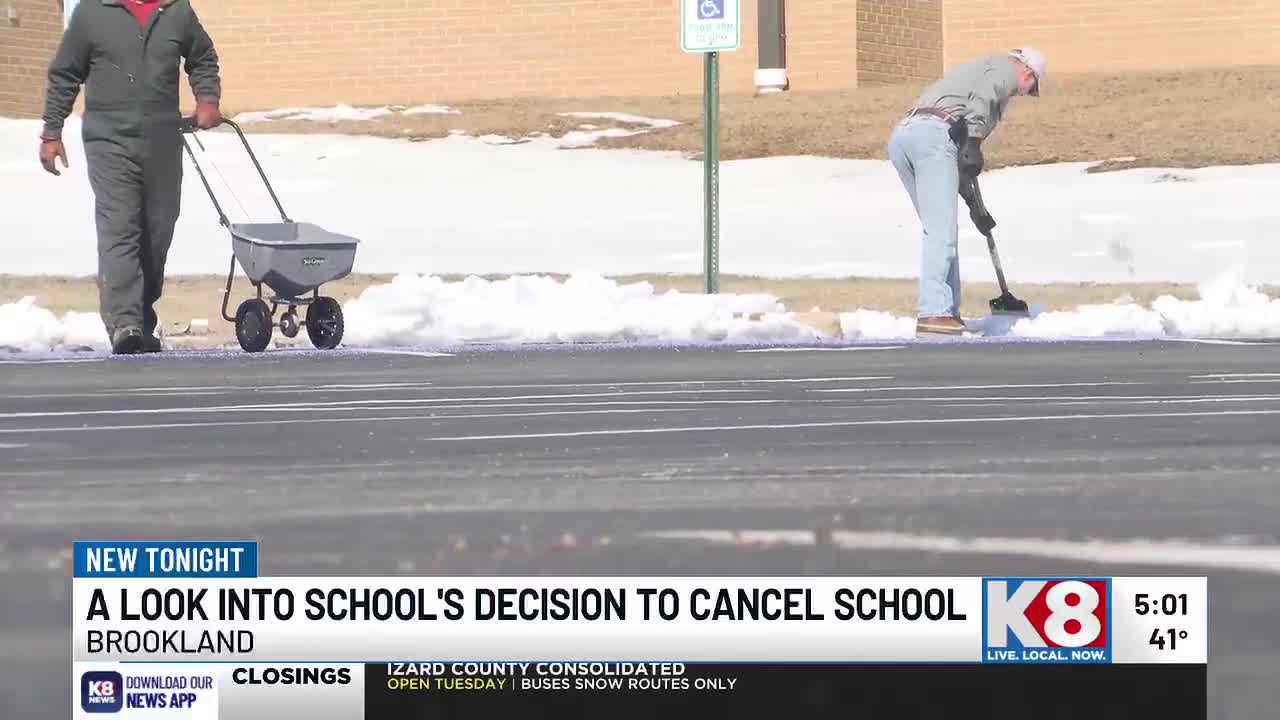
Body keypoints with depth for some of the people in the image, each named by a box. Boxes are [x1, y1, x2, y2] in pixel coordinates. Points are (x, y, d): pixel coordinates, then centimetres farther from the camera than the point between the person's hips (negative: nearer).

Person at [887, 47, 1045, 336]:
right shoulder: (1006, 68, 13)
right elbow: (981, 98, -11)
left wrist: (973, 202, 37)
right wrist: (973, 144, -18)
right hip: (933, 131, -9)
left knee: (941, 229, 15)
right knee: (942, 230, -11)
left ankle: (949, 311, 14)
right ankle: (933, 312, -18)